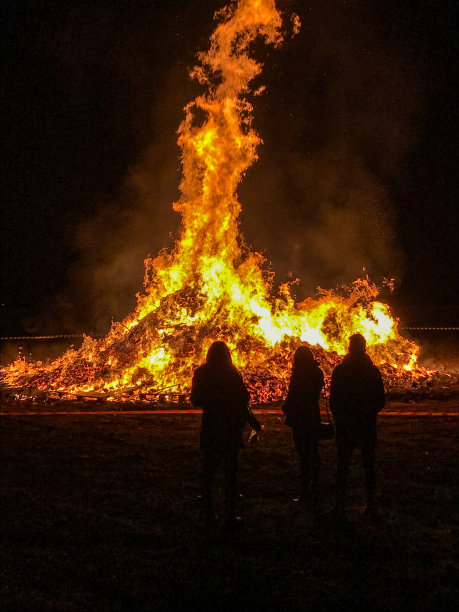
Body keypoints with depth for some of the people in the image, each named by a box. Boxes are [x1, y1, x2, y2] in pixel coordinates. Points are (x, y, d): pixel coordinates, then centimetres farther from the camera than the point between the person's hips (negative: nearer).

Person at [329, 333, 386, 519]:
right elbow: (381, 400, 2)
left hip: (345, 426, -1)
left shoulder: (339, 371, -7)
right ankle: (371, 505, 11)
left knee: (342, 467, 5)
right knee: (368, 466, 10)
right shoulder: (373, 371, -2)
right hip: (367, 427, 2)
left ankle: (340, 506, 4)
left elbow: (333, 399, -4)